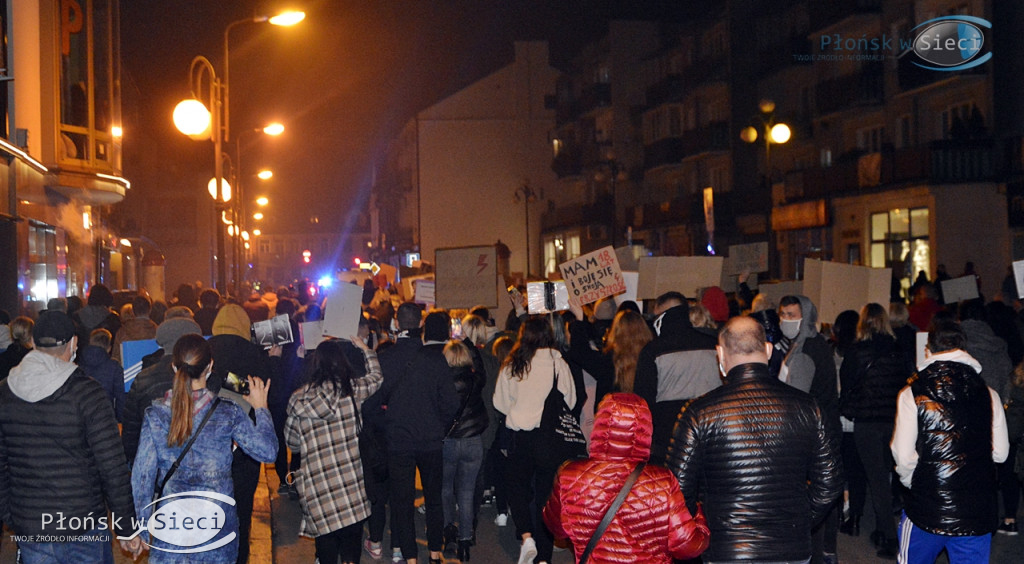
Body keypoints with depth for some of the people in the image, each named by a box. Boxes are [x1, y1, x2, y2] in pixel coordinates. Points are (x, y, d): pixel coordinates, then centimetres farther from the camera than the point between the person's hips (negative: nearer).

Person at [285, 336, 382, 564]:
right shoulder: (352, 389, -2)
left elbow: (291, 440, 13)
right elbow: (376, 376, 20)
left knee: (326, 540, 6)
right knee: (351, 544, 7)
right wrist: (365, 349, 35)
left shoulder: (299, 399, 1)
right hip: (350, 475, 0)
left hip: (316, 481, 1)